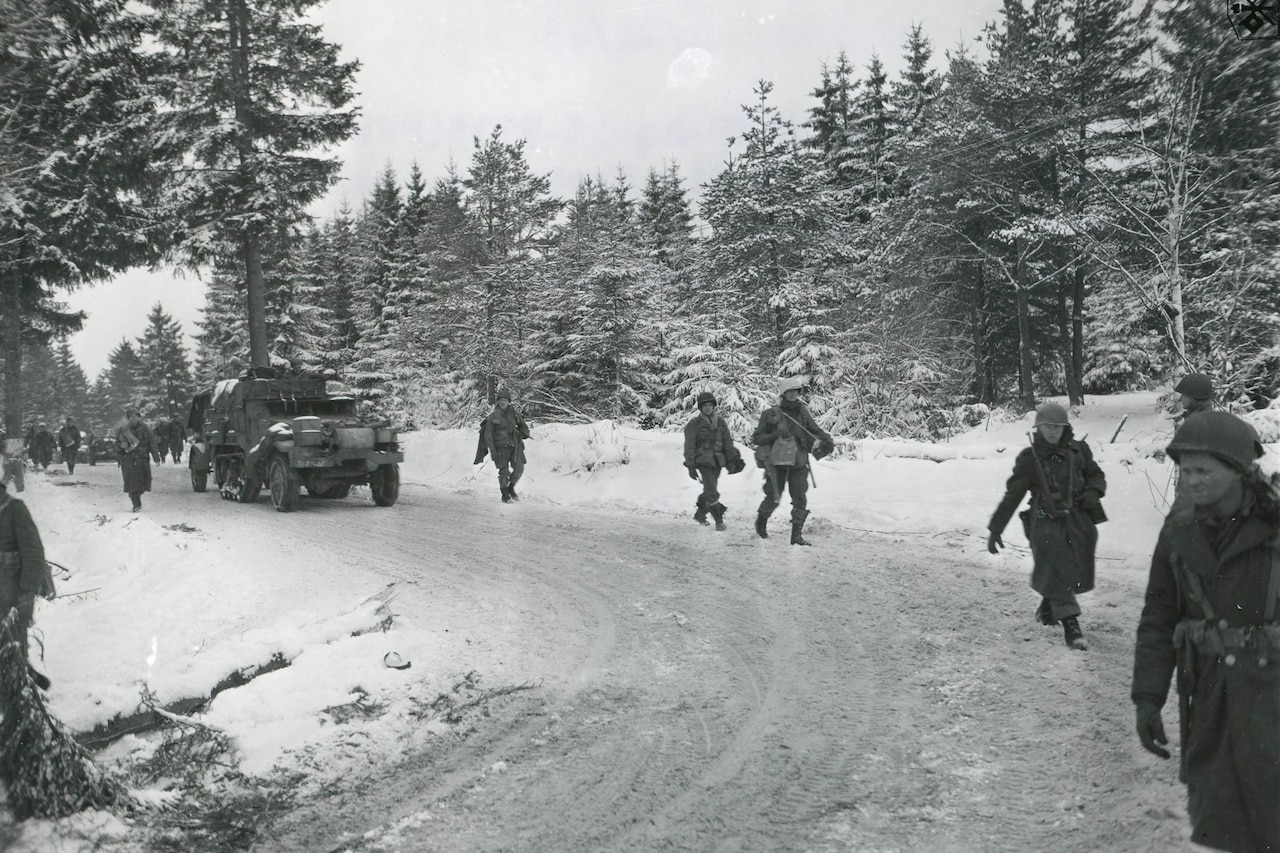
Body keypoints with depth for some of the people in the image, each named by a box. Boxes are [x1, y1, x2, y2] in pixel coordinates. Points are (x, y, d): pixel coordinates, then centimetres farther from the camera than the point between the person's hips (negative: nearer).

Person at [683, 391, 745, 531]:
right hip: (703, 460, -5)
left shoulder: (720, 422, 9)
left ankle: (700, 514, 33)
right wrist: (691, 466, -8)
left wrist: (732, 459, 3)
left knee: (709, 490, 14)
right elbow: (689, 446, -4)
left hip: (717, 461, 5)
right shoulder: (694, 424, -4)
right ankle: (719, 521, -7)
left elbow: (727, 442, 10)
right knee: (711, 492, -11)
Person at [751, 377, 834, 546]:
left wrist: (827, 440, -8)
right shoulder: (771, 414, -3)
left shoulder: (802, 412, 7)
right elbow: (756, 438, -2)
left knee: (800, 499, -3)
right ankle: (761, 521, 34)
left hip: (798, 463, 3)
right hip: (776, 462, -3)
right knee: (773, 498, 4)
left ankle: (797, 535, 5)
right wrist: (775, 435, -17)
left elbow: (815, 429, 11)